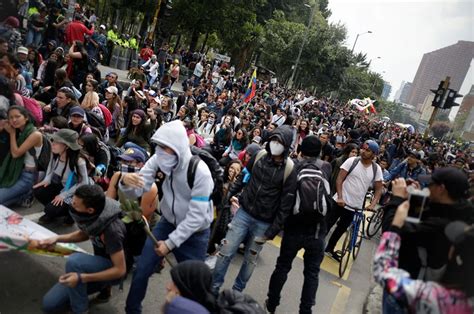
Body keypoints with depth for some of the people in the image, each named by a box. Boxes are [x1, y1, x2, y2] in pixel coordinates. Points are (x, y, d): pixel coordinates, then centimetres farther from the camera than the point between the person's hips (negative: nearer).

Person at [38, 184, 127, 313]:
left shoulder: (112, 229, -35)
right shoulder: (92, 216, -14)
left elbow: (120, 270, -28)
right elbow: (85, 234, 10)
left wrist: (81, 278, -32)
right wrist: (57, 239, -4)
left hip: (113, 271, -7)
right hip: (100, 264, 7)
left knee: (75, 260, -34)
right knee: (49, 304, 2)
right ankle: (102, 286, 13)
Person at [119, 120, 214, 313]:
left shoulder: (200, 172, -29)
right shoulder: (158, 159, -15)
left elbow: (196, 216, -25)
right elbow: (137, 191, -15)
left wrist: (170, 242, -21)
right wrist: (126, 182, -39)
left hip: (195, 232, -4)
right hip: (167, 222, 4)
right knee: (141, 270, 4)